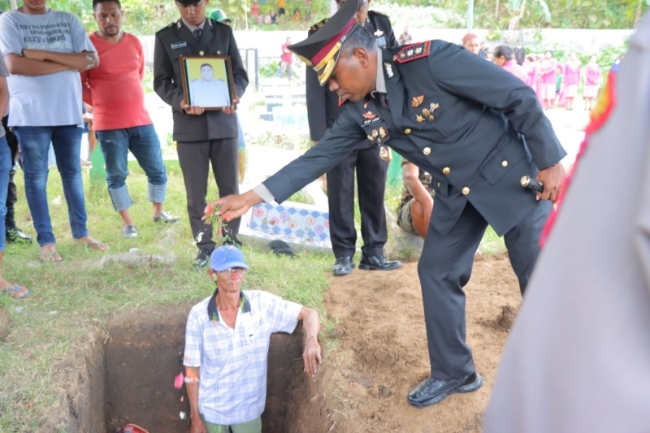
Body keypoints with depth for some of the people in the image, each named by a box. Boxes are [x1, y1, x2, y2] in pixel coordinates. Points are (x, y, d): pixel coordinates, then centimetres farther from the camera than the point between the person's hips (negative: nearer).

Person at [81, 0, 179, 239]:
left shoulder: (134, 42, 7)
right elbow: (79, 85, -2)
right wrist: (104, 104, 3)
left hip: (141, 119, 4)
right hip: (108, 124, -4)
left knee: (158, 170, 10)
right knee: (116, 174, 5)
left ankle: (158, 212, 28)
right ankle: (127, 222, 18)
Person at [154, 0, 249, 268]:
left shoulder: (224, 32, 10)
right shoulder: (165, 37, 6)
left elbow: (240, 73, 8)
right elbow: (161, 81, 3)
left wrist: (234, 96, -13)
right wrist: (180, 101, -17)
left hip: (223, 121, 1)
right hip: (188, 125, -1)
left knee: (229, 188, 5)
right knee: (196, 192, 2)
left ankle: (231, 243, 19)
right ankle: (205, 247, 14)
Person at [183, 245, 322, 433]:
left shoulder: (262, 303, -15)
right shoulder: (198, 315, -18)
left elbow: (308, 313, -10)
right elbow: (192, 369, -10)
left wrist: (311, 340, -32)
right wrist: (195, 417, -5)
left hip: (249, 409, 1)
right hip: (212, 410, -1)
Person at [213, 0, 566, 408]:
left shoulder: (432, 59, -26)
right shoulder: (360, 110, -6)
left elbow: (519, 96, -21)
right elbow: (319, 156, -1)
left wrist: (550, 162, -17)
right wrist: (253, 196, -6)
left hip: (510, 176, -6)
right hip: (455, 191, 6)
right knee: (437, 273, 8)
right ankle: (454, 372, 26)